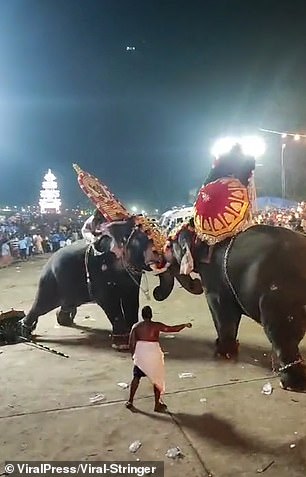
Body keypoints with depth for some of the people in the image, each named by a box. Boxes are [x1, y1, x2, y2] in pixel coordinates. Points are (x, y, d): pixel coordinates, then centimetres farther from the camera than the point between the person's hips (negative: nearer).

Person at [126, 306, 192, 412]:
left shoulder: (136, 326, 1)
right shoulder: (156, 325, -7)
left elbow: (131, 343, 0)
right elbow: (173, 329, -5)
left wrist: (133, 354, 16)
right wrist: (185, 325, 10)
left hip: (140, 355, 3)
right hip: (154, 355, -2)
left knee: (136, 377, 19)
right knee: (157, 379, 14)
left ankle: (130, 401, 25)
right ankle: (157, 404, 20)